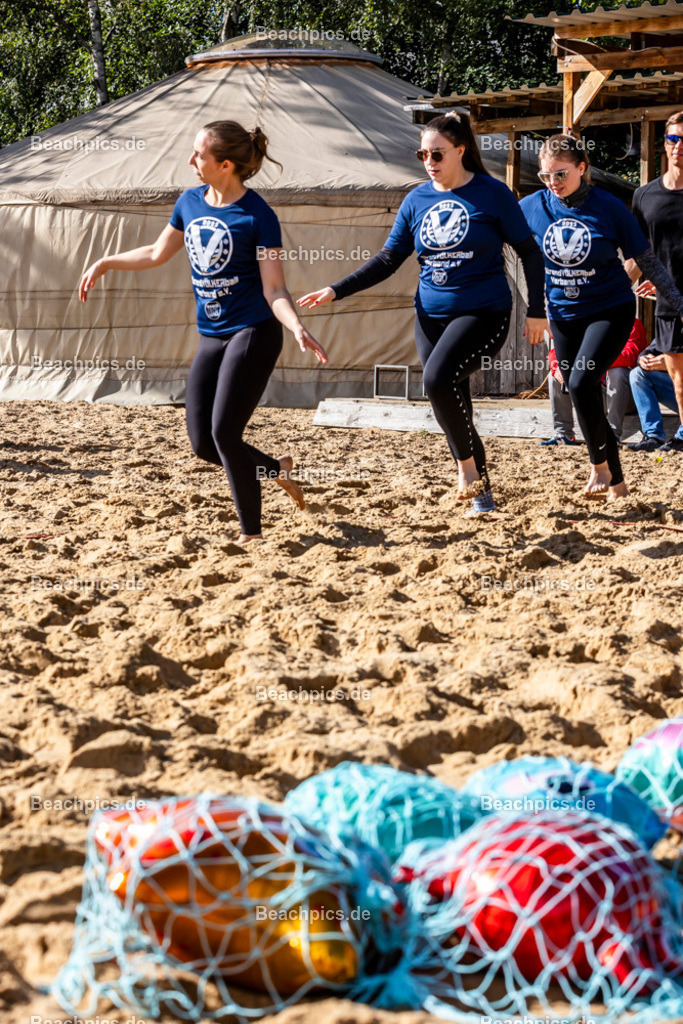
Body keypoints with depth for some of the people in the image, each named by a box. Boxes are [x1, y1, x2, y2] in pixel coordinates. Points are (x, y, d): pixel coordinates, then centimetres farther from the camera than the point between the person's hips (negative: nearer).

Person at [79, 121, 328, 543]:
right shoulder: (191, 202, 6)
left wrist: (298, 328, -31)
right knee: (203, 443, 3)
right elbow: (158, 253, 23)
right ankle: (277, 468, 29)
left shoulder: (258, 215, -13)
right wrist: (106, 263, 23)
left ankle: (252, 533, 2)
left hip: (253, 333, -7)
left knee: (224, 433, -12)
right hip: (212, 338, 7)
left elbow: (274, 290, -14)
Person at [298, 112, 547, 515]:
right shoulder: (417, 201, 6)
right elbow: (387, 260, 10)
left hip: (483, 312, -5)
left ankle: (468, 466, -9)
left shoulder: (492, 193, -5)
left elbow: (529, 252, 1)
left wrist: (537, 311, -4)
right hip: (432, 314, 5)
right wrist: (336, 291, 2)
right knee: (454, 406, 6)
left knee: (438, 378, -27)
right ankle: (482, 488, 21)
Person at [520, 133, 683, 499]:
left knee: (581, 383, -24)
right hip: (564, 316, 4)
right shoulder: (533, 207, -4)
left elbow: (645, 259, -4)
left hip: (610, 311, -4)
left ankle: (599, 465, -8)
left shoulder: (609, 207, -12)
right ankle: (616, 482, 19)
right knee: (585, 400, 5)